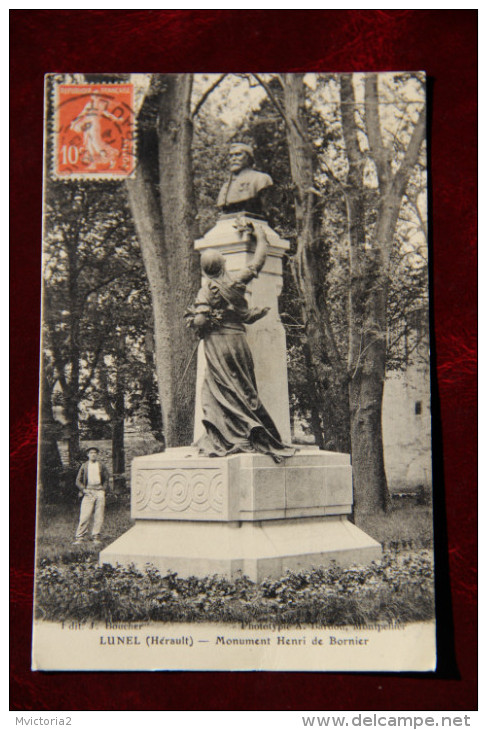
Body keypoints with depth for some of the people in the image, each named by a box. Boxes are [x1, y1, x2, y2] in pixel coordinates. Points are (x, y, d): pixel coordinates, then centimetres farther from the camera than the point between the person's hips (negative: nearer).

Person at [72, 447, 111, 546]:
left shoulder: (102, 466, 13)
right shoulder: (84, 466, 11)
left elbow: (106, 480, 16)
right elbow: (78, 481, 11)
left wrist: (103, 489, 2)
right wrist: (83, 489, -3)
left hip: (99, 492, 1)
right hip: (88, 492, -1)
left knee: (99, 516, -2)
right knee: (85, 516, -9)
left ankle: (96, 537, 4)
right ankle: (80, 538, -6)